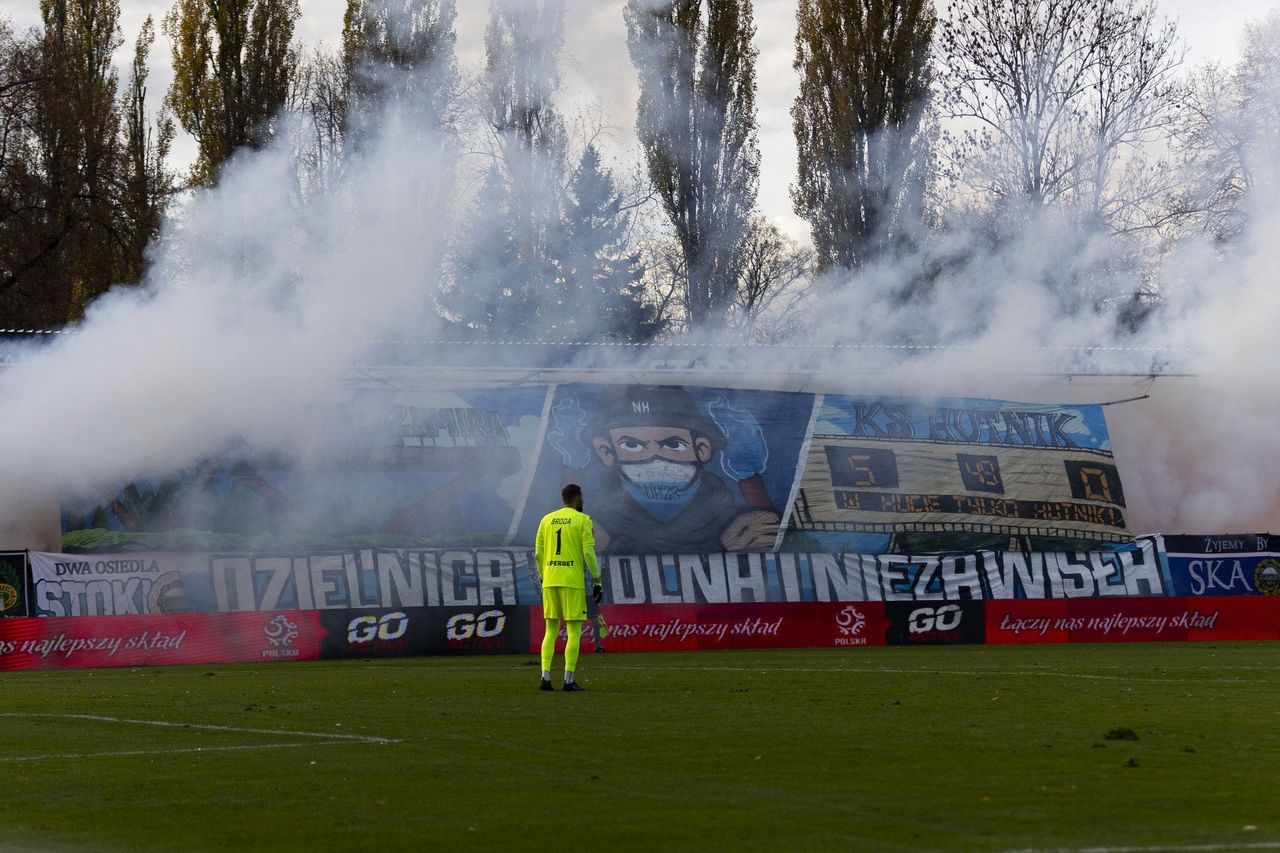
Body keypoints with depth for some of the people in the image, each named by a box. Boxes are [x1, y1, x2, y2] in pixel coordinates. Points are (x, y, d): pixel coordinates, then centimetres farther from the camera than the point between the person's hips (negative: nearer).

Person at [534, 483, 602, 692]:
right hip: (573, 581, -4)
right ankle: (568, 680, -4)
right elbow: (588, 552, -9)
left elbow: (538, 554, 11)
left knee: (551, 631, 10)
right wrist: (597, 581, -4)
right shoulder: (582, 520, -2)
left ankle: (545, 677, 3)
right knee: (574, 631, 1)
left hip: (550, 581, 5)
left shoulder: (547, 519, 11)